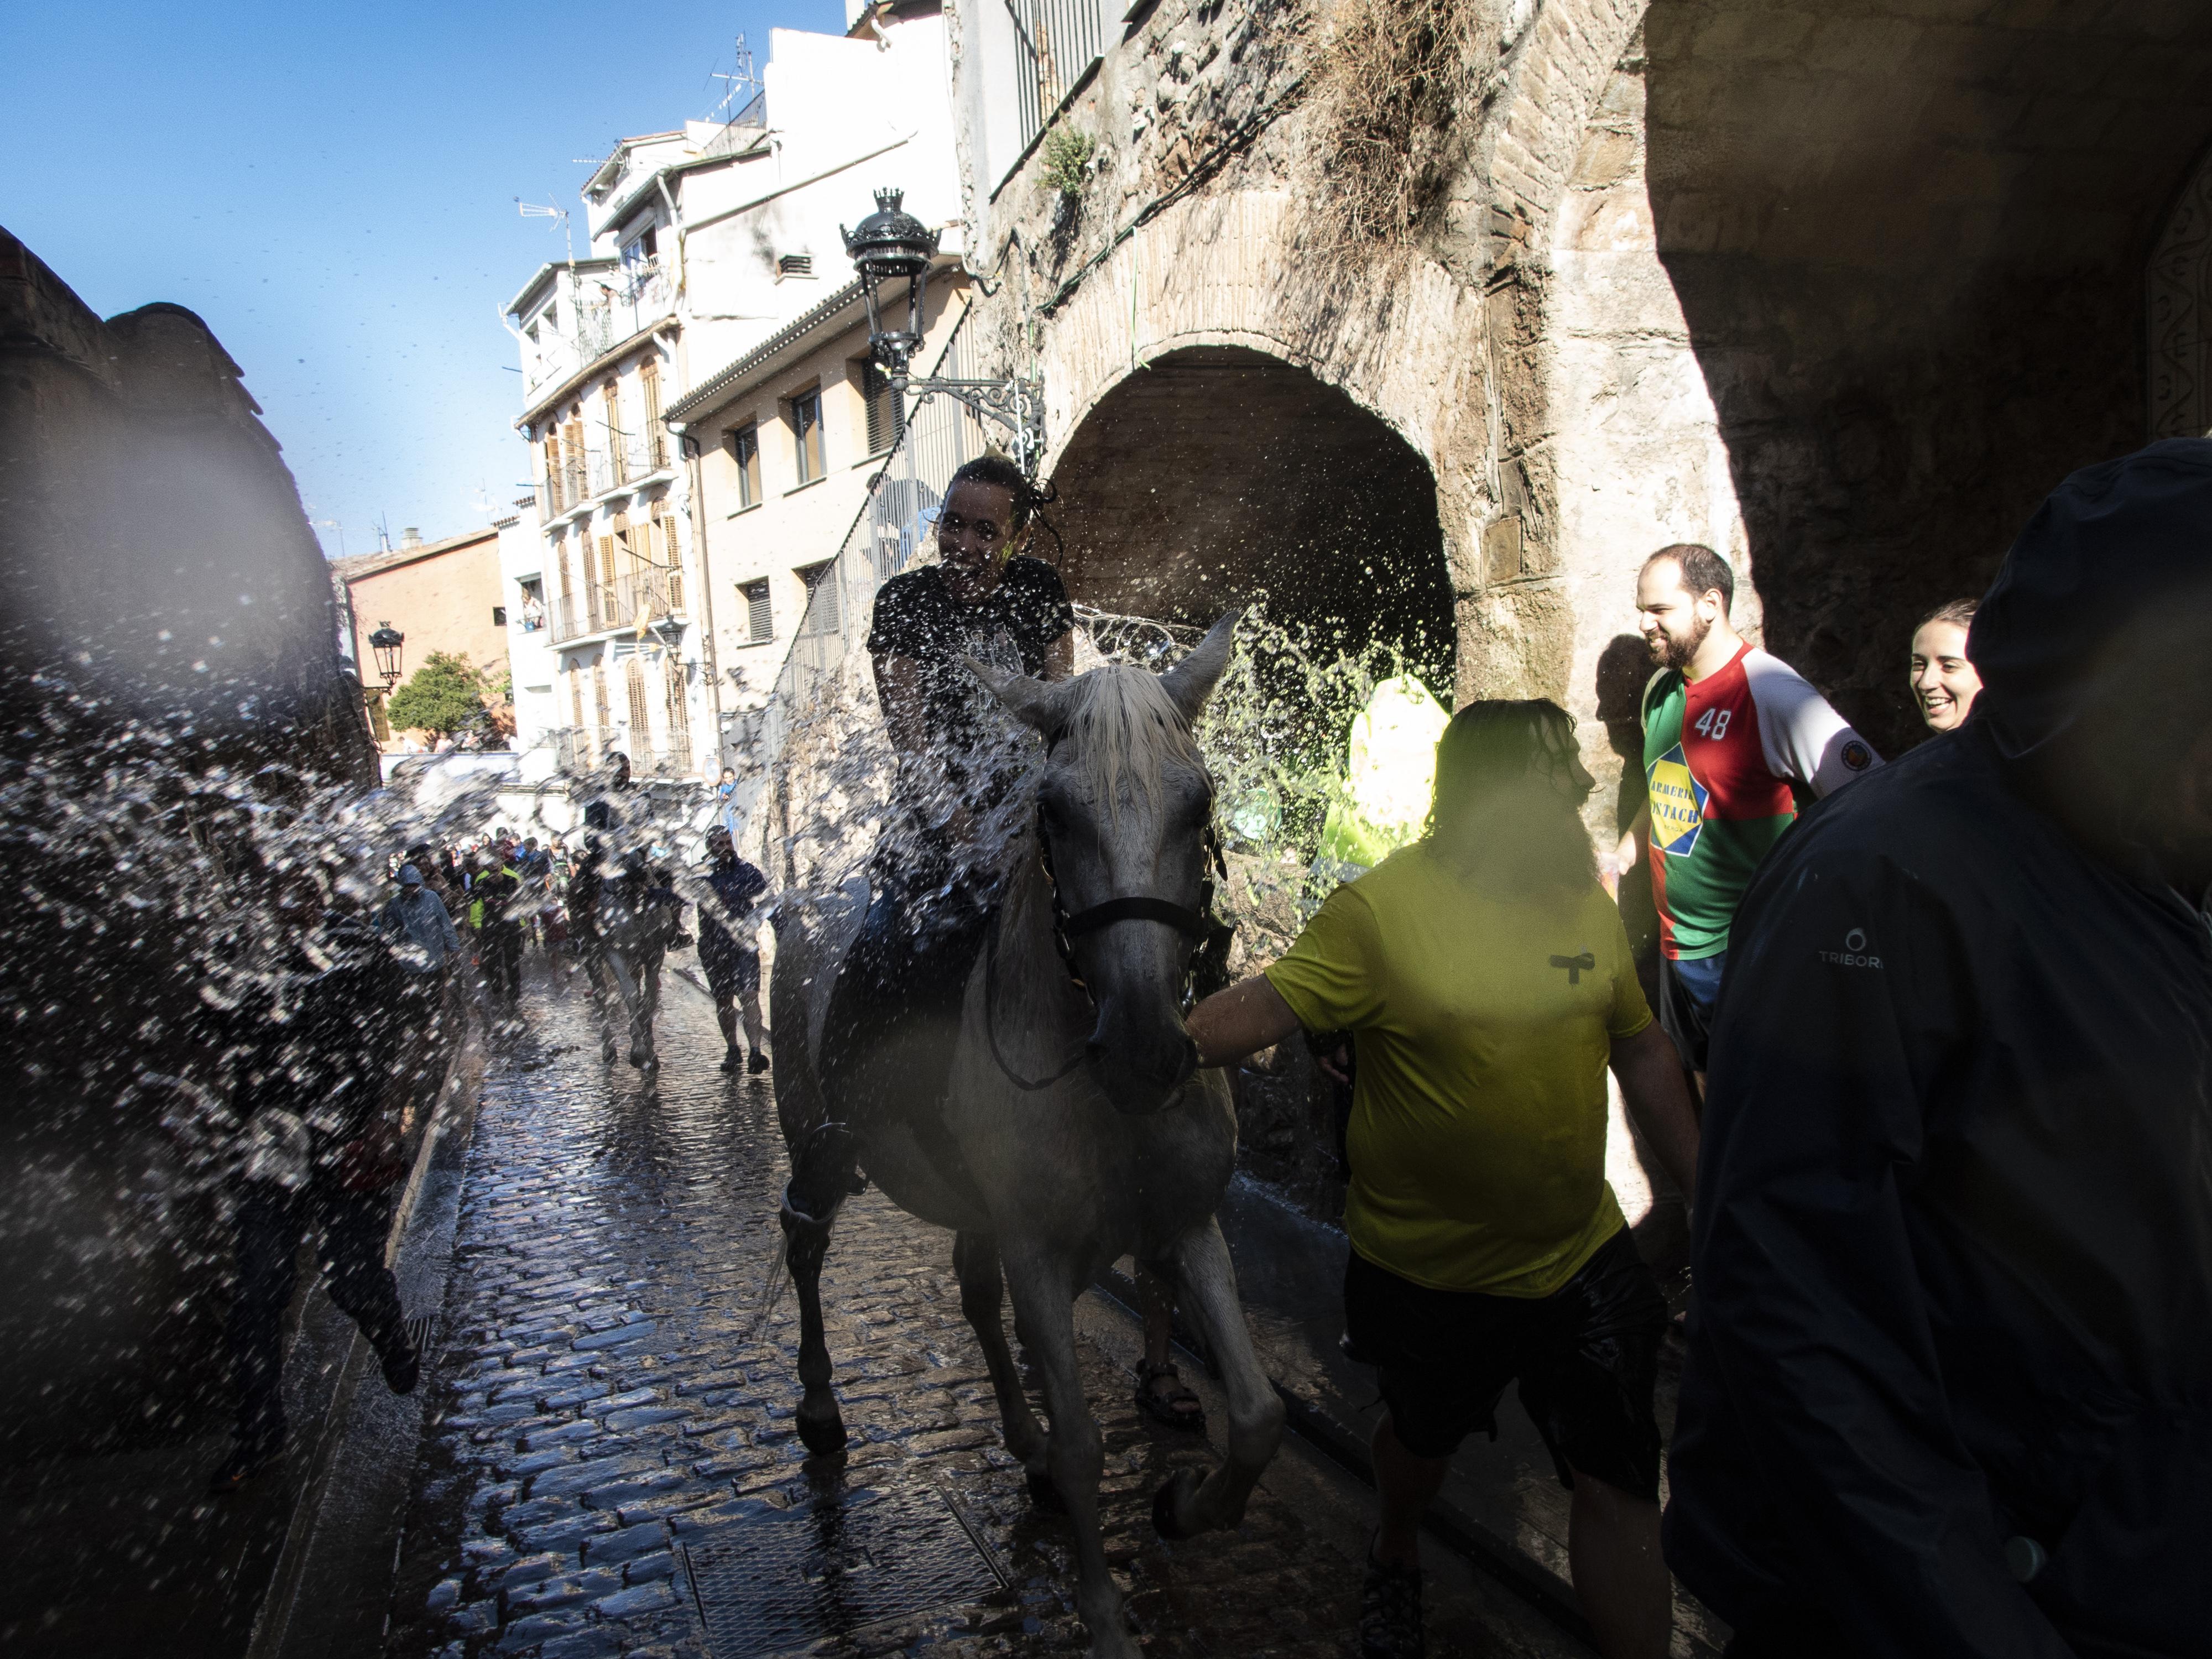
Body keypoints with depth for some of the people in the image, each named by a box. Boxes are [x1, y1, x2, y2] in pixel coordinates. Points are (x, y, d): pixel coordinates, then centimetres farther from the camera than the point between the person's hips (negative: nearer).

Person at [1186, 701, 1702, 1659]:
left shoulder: (1585, 898, -2)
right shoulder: (1382, 908, -19)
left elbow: (1640, 1049, 8)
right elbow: (1269, 1005, -25)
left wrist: (1703, 1195, 10)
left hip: (1583, 1260, 3)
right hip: (1429, 1272, -2)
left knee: (1620, 1487, 4)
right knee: (1424, 1435, 24)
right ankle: (1395, 1560, 56)